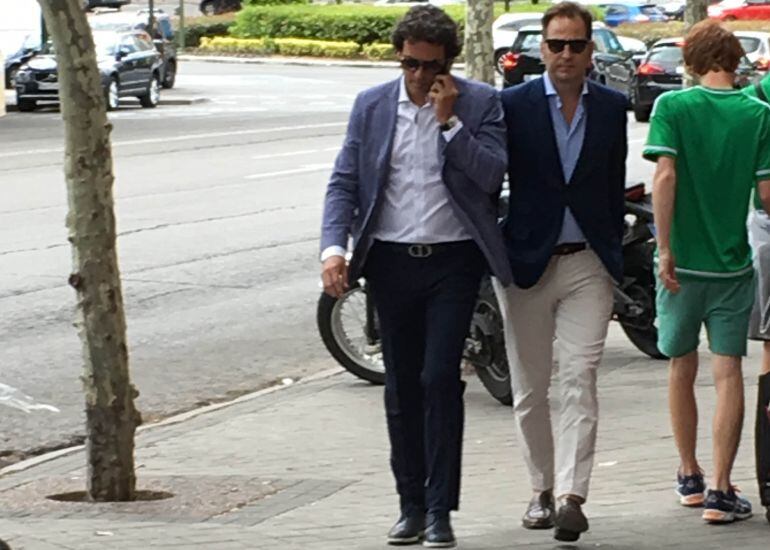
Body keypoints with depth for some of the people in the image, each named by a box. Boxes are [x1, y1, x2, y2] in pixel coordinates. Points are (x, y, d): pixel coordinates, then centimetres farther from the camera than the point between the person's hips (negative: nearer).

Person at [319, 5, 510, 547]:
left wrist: (450, 121, -15)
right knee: (402, 382, 8)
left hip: (453, 259, -3)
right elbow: (344, 183, 5)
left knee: (441, 378, -10)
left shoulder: (480, 103, -1)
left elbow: (492, 176, -10)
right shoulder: (371, 106, 6)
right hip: (391, 259, 3)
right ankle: (411, 503, 18)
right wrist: (334, 248, -9)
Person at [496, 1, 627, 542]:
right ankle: (543, 489, 23)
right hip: (528, 262, 0)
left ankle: (572, 497, -18)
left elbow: (615, 185, 11)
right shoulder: (513, 105, -2)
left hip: (588, 263, 0)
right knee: (529, 388, 8)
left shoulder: (612, 107, 5)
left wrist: (614, 255, 11)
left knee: (580, 380, -12)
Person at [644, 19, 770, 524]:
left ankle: (690, 476, 26)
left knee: (682, 369, 16)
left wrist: (665, 249, -11)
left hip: (683, 259, 1)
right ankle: (720, 490, -7)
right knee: (728, 373, 0)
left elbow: (665, 175, -14)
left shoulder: (672, 106, -5)